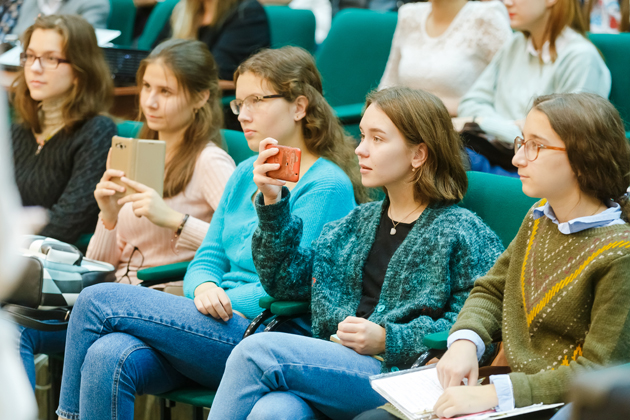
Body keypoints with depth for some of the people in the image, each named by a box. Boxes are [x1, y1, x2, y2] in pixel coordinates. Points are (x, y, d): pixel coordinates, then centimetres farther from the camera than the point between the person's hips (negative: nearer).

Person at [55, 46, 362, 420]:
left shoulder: (328, 185, -4)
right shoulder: (246, 173, 21)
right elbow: (208, 259, 16)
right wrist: (204, 289, -7)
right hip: (220, 324, 7)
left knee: (98, 301, -17)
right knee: (107, 356, -25)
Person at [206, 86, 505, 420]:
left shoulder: (460, 231, 2)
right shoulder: (360, 222, 24)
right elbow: (287, 281, 24)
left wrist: (388, 340, -14)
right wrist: (273, 205, 12)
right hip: (332, 364, 5)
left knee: (256, 352, -22)